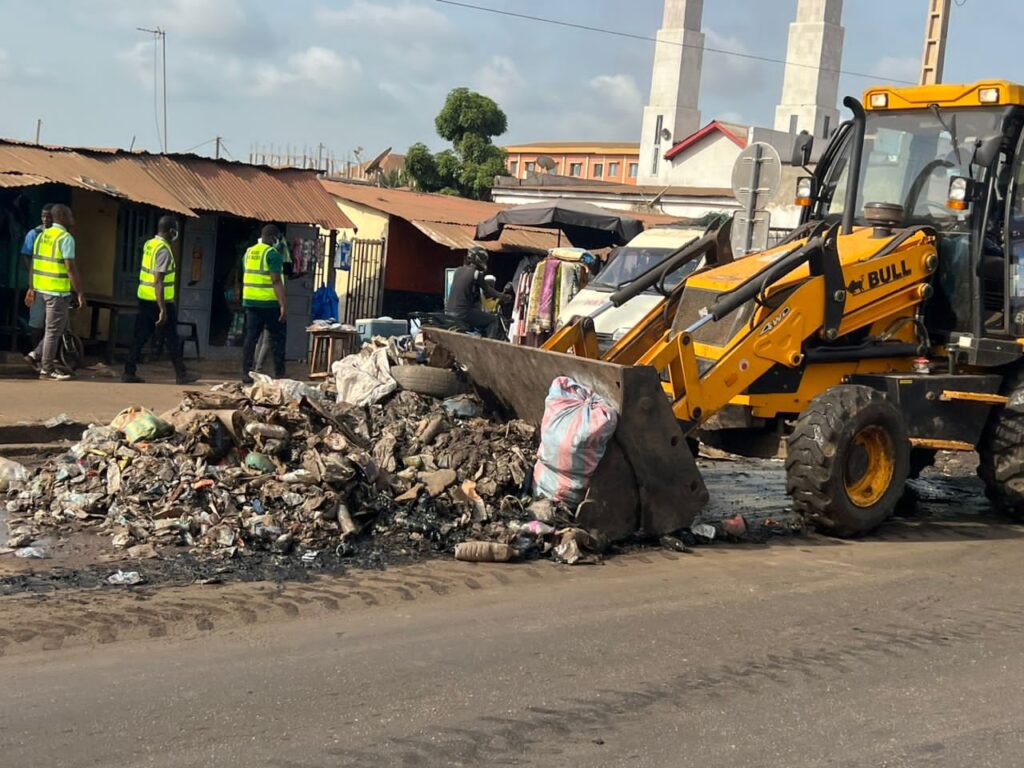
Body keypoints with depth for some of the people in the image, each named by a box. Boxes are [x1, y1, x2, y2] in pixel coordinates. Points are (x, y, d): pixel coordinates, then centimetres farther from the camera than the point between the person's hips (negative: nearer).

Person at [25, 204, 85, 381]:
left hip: (42, 289, 8)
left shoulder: (42, 235, 12)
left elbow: (35, 263, 15)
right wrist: (80, 293, -14)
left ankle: (38, 354, 18)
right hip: (58, 292, -8)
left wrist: (32, 288, 21)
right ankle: (47, 369, 5)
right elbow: (71, 268, -18)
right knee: (54, 330, 0)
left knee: (58, 326, 22)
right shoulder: (65, 238, -13)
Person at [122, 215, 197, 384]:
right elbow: (158, 282, -23)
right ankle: (181, 374, 12)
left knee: (140, 337, 8)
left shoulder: (148, 244, 9)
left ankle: (129, 373, 4)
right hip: (160, 301, -8)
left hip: (144, 299, 8)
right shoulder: (164, 250, -18)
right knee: (172, 339, 4)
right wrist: (163, 310, -24)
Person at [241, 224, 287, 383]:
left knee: (251, 337, 8)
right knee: (278, 338, 3)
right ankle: (279, 374, 3)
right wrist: (284, 305, -21)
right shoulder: (273, 253, -11)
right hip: (270, 303, -6)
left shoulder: (249, 252, 12)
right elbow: (276, 281, -18)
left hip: (250, 302, 6)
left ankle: (246, 373, 5)